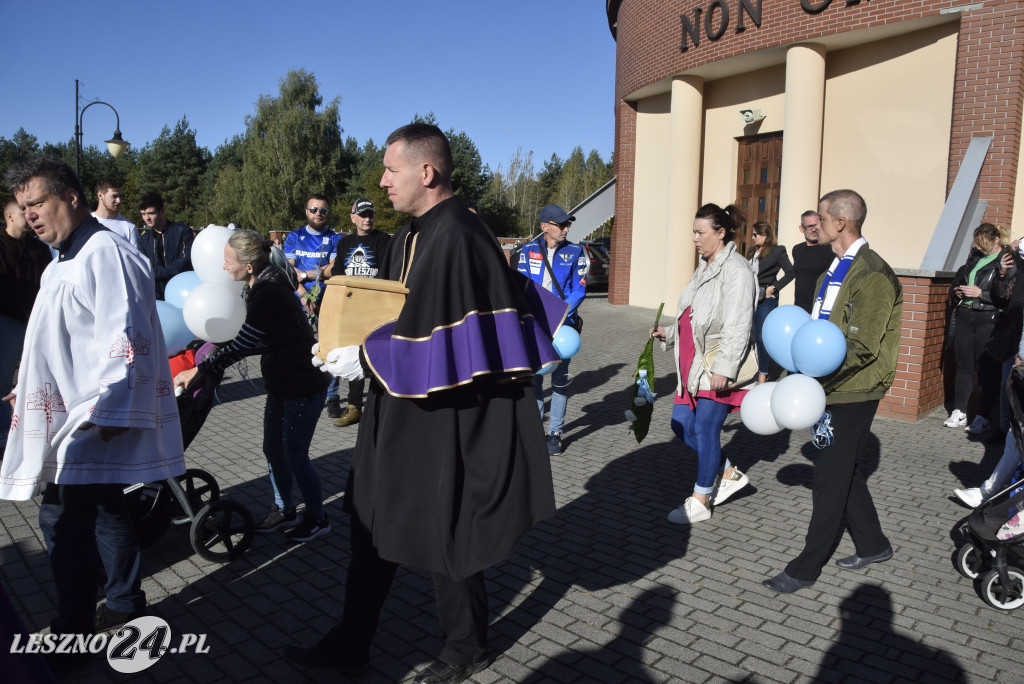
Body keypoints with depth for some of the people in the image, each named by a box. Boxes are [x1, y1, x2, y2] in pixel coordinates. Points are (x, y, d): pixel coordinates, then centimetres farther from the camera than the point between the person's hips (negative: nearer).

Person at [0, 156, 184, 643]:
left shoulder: (105, 253, -15)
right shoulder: (64, 263, 17)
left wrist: (110, 410, -27)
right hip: (72, 416, 10)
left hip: (94, 424, -10)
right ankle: (125, 603, 30)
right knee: (103, 509, 17)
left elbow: (125, 338, -24)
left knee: (62, 518, -6)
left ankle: (73, 631, 7)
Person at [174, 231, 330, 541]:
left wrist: (199, 370, -21)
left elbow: (243, 344, -26)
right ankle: (284, 510, 34)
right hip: (281, 385, 10)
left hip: (303, 386, -10)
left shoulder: (269, 294, -24)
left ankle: (317, 518, 20)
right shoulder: (263, 287, 6)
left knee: (295, 457, 1)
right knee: (274, 451, 17)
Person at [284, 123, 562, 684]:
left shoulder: (457, 237, -21)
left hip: (445, 422, -9)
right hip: (400, 413, 10)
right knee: (372, 525, 17)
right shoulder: (411, 236, 9)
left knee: (443, 533, 9)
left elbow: (438, 342, -26)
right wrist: (354, 344, 2)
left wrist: (367, 353, -19)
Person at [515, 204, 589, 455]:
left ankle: (555, 432, 15)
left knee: (560, 380, 5)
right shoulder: (528, 251, 3)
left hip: (563, 326, -1)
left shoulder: (575, 252, 0)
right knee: (533, 378, 7)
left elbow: (579, 290, -2)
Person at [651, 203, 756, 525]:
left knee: (705, 429, -2)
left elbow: (737, 326, -20)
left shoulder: (735, 269, -14)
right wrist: (669, 332, 15)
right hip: (694, 365, 10)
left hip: (718, 368, -10)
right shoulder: (705, 267, 17)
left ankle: (700, 502, 12)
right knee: (682, 425, 10)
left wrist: (723, 369, -24)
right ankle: (729, 474, 28)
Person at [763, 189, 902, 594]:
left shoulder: (872, 276, -18)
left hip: (853, 392, -9)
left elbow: (862, 347, -23)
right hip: (831, 387, 9)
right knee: (842, 470, 19)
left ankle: (807, 568, 10)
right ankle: (873, 545, 37)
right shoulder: (836, 269, 13)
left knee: (830, 477, -1)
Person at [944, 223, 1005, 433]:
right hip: (963, 317, 6)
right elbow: (955, 283, 24)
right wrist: (956, 291, 4)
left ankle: (983, 417, 6)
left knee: (986, 370, -1)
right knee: (964, 367, 9)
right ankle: (959, 412, 15)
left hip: (988, 320, -6)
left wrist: (980, 293, -16)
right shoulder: (974, 258, 14)